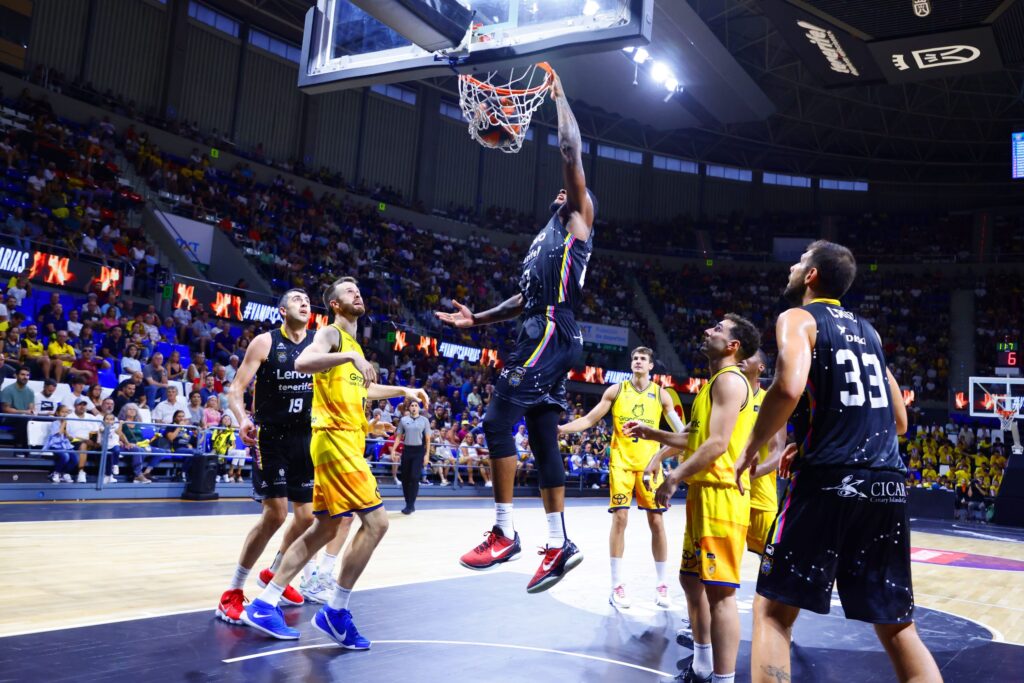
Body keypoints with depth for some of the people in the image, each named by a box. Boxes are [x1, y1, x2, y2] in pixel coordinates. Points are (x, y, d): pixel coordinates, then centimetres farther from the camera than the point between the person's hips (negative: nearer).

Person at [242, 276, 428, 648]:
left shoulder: (351, 342, 23)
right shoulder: (332, 334, -5)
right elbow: (302, 362, -28)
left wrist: (404, 391, 35)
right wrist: (351, 356, -35)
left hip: (347, 442, 10)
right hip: (336, 439, -10)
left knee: (325, 529, 12)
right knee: (375, 520, -14)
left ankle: (264, 604, 18)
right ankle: (335, 612, -5)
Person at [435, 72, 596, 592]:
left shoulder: (577, 221, 6)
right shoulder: (547, 237, 30)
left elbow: (571, 152, -3)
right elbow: (524, 299, 29)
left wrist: (559, 98, 7)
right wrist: (476, 319, 23)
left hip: (552, 333, -10)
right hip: (541, 334, 10)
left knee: (497, 419, -15)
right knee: (542, 436, 6)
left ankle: (504, 533, -10)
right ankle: (558, 544, 10)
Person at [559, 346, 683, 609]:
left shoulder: (660, 394, 5)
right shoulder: (616, 390, 3)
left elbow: (680, 430, 7)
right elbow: (589, 420, 2)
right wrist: (560, 428, -10)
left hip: (649, 463, 1)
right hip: (621, 462, -1)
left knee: (656, 521, 1)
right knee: (620, 518, -6)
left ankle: (661, 585, 13)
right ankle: (617, 586, 2)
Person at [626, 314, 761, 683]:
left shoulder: (730, 379, -11)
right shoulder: (715, 382, 21)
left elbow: (718, 443, -21)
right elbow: (693, 437, 28)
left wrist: (674, 478, -19)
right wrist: (649, 432, 23)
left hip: (720, 494, -11)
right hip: (703, 491, 11)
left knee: (719, 590, -8)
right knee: (692, 579, 18)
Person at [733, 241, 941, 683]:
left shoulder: (798, 318, 1)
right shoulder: (866, 330, 22)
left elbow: (789, 387, -21)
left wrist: (751, 449, -6)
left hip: (829, 481, -7)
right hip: (888, 483, 7)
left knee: (773, 611, 4)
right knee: (897, 626, 15)